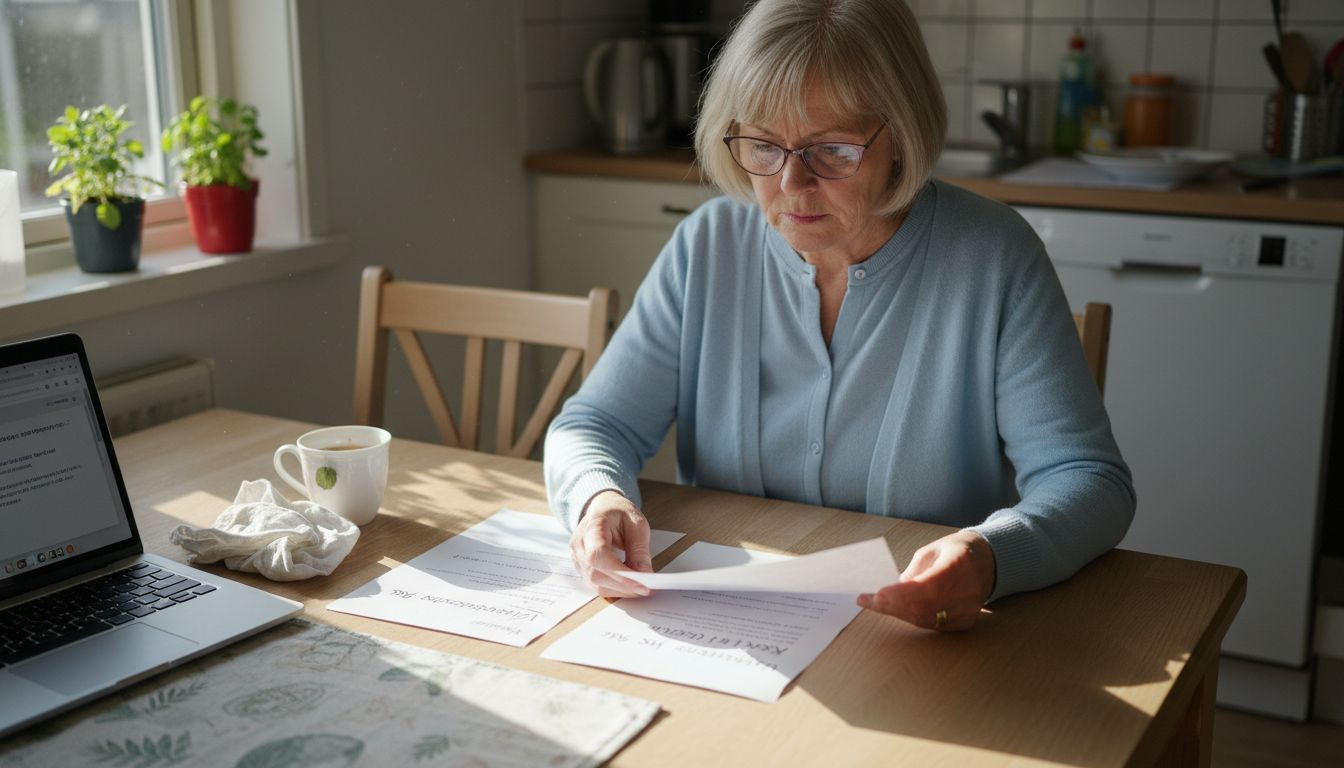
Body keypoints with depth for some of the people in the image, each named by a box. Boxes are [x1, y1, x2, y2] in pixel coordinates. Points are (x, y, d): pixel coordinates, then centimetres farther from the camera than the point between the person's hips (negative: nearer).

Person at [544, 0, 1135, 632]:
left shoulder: (995, 258, -11)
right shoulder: (708, 246, -2)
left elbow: (1090, 480, -12)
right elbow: (593, 426, 1)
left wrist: (992, 556, -35)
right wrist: (600, 500, -24)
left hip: (934, 644, -1)